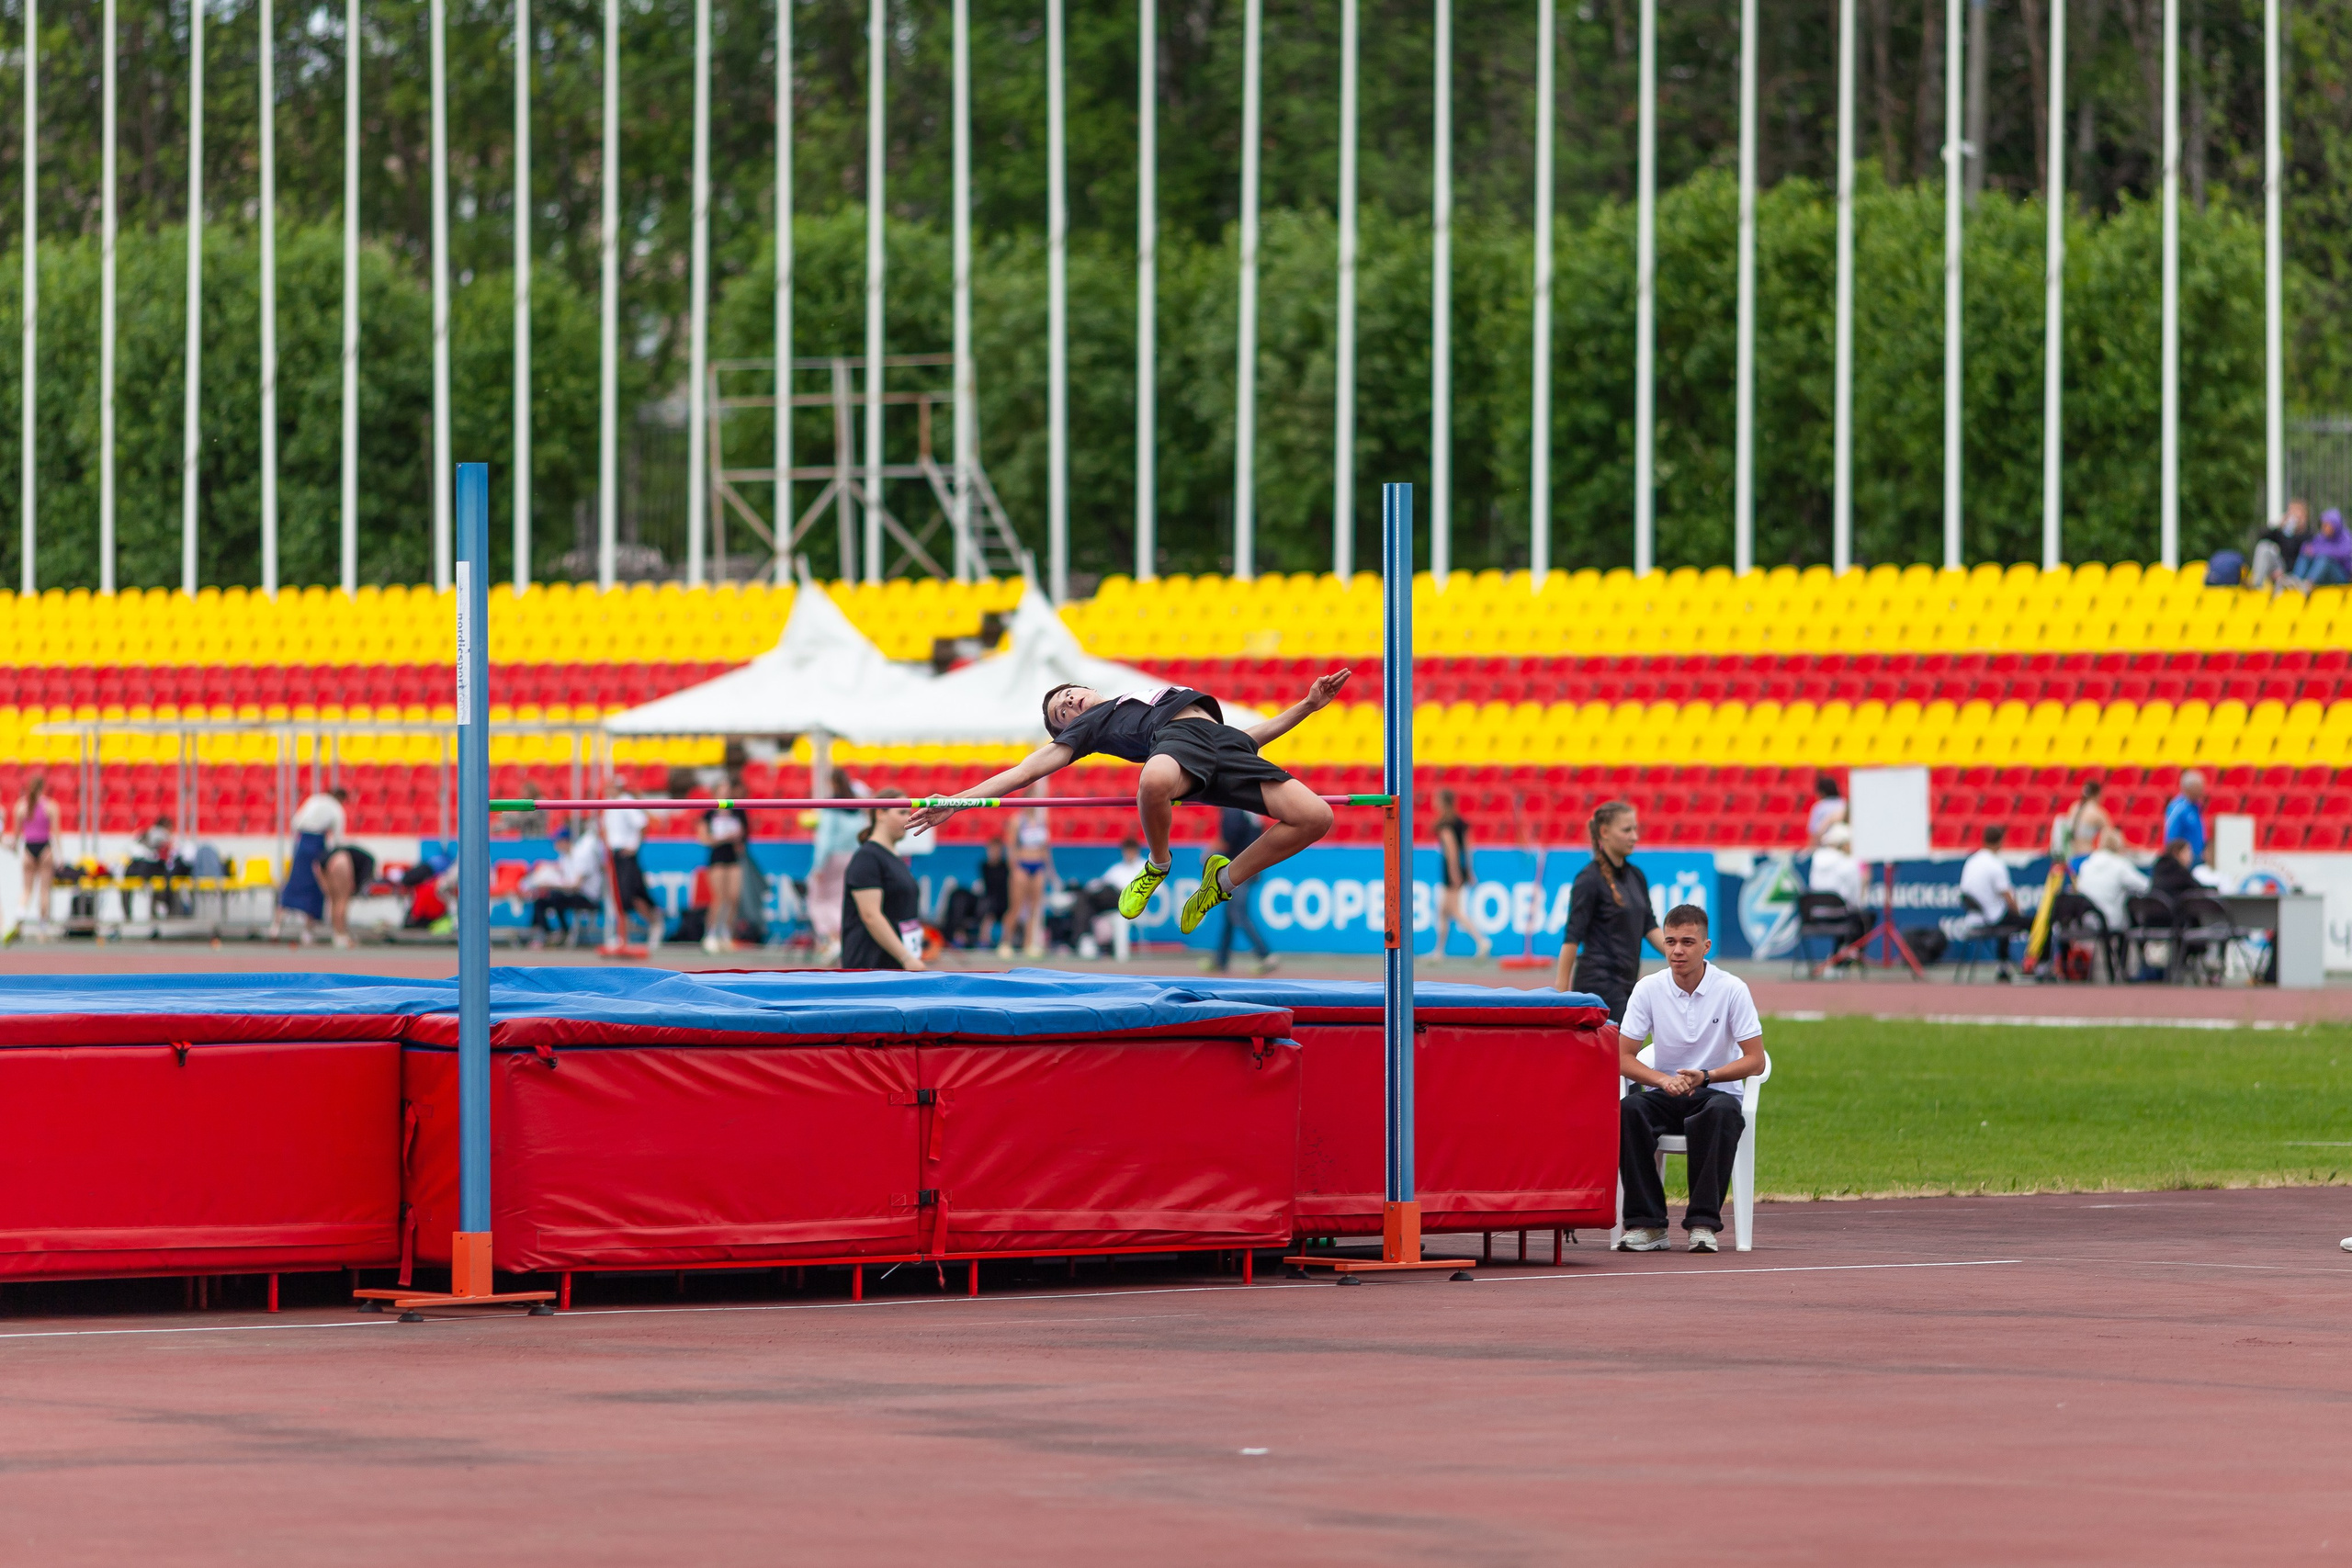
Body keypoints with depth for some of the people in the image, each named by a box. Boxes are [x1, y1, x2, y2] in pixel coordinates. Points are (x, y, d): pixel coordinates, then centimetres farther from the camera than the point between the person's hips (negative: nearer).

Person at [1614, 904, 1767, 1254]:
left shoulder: (1731, 989, -7)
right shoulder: (1649, 989, -2)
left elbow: (1755, 1061, -7)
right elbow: (1623, 1058, -3)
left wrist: (1705, 1077, -23)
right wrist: (1663, 1080, -22)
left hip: (1717, 1092, -2)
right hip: (1664, 1094, 2)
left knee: (1721, 1112, -38)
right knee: (1629, 1110, -32)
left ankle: (1702, 1222, -32)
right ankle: (1646, 1222, -27)